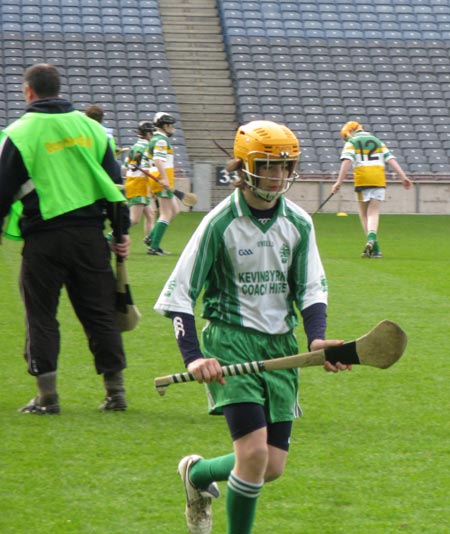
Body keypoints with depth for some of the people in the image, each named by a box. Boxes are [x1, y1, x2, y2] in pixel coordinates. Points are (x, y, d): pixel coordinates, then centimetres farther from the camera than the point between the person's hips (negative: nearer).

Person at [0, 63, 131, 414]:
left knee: (41, 316, 4)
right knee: (100, 313, 8)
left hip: (44, 237, -4)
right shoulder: (90, 127, 10)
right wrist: (122, 232, 17)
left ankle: (47, 395, 2)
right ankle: (116, 391, 9)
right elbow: (114, 183, 12)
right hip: (90, 234, 4)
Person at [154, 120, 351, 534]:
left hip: (281, 345, 5)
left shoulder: (298, 223, 2)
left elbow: (312, 289, 8)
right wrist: (193, 356, -21)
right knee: (254, 451, -20)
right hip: (231, 342, -5)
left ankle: (198, 474, 34)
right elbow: (180, 294, -9)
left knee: (273, 467, 5)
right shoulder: (220, 224, -11)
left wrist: (317, 338, -12)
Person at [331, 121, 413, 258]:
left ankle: (375, 248, -6)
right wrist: (403, 176, 3)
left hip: (362, 179, -3)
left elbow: (347, 161, -8)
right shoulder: (378, 142, 20)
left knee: (364, 214, 6)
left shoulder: (351, 143, 8)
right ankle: (372, 238, -26)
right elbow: (391, 159, 9)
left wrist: (339, 181, -13)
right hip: (379, 180, 3)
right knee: (373, 212, 3)